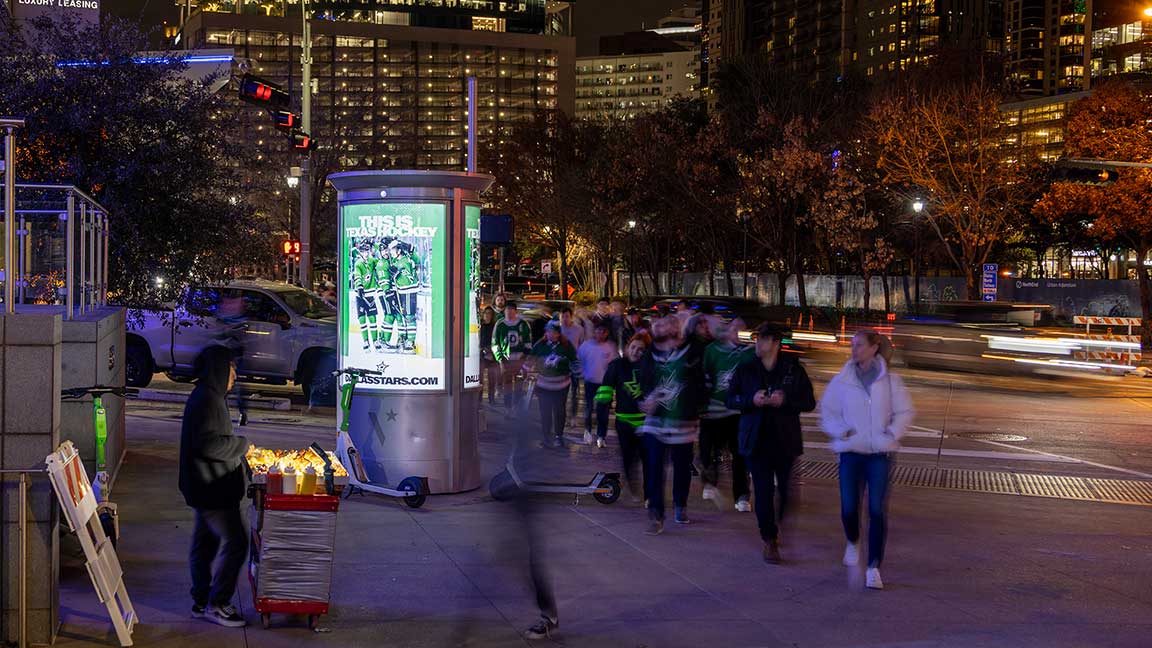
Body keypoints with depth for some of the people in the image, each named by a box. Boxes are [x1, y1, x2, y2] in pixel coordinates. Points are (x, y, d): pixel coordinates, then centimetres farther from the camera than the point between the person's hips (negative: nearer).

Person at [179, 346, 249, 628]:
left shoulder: (205, 397, 14)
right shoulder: (208, 400, -20)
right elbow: (208, 445, -27)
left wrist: (236, 446, 14)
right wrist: (241, 444, -15)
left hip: (206, 488, 11)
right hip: (214, 488, -11)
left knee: (204, 544, 16)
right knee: (235, 543, -6)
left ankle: (202, 601, 24)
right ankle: (217, 604, -1)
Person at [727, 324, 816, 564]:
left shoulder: (793, 368, 1)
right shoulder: (745, 369, 5)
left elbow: (809, 402, 2)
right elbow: (731, 399, 7)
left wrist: (785, 400, -16)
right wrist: (752, 400, -13)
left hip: (786, 439, 0)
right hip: (757, 440, 1)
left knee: (789, 491, 0)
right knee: (763, 492, -2)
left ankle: (781, 527, 28)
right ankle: (769, 540, 9)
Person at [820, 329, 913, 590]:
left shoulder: (890, 380, -1)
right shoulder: (842, 380, 1)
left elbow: (905, 411, 5)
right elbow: (827, 411, 9)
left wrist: (891, 434, -8)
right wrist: (842, 431, -7)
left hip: (880, 453, -1)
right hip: (851, 451, 1)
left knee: (878, 510, -6)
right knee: (848, 509, -1)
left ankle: (874, 568, 2)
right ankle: (853, 543, 33)